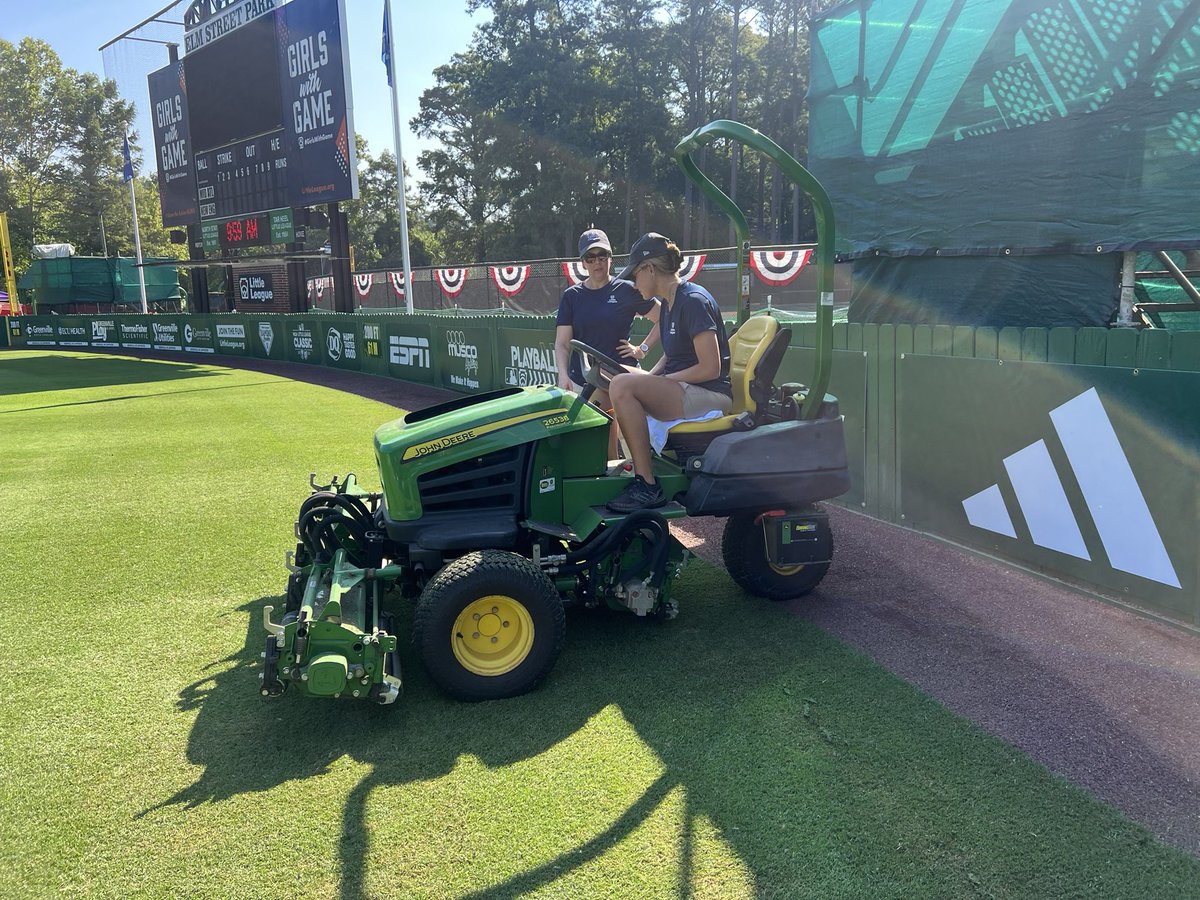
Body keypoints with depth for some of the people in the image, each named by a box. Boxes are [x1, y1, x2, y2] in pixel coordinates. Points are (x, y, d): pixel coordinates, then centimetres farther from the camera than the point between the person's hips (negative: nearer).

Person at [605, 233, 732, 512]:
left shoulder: (693, 301, -14)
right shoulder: (669, 305, 15)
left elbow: (710, 368, -20)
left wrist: (660, 380, -13)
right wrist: (645, 378, 4)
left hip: (709, 396, -10)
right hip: (682, 393, 10)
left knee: (622, 386, -26)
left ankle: (647, 486, -24)